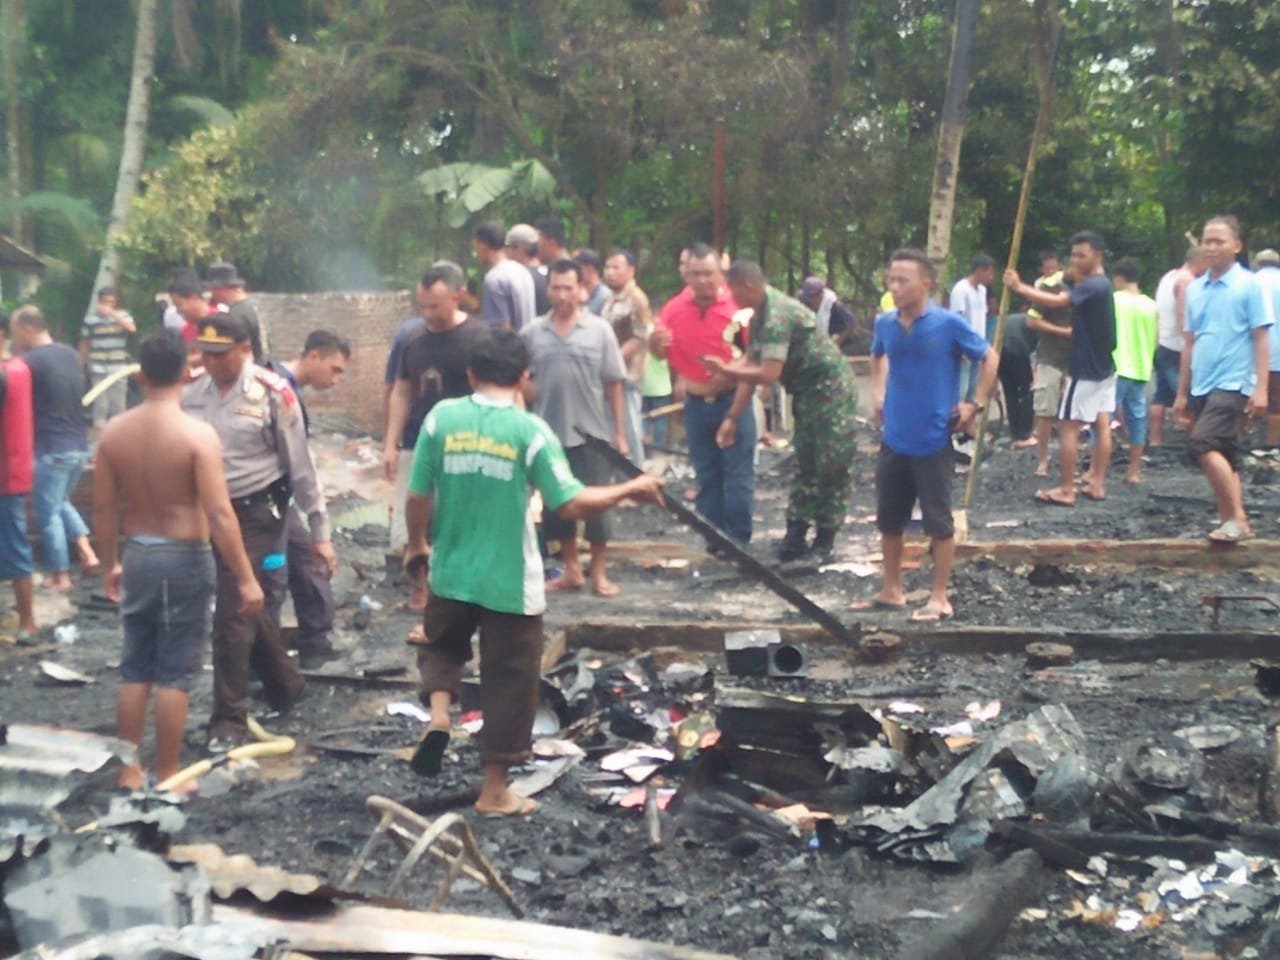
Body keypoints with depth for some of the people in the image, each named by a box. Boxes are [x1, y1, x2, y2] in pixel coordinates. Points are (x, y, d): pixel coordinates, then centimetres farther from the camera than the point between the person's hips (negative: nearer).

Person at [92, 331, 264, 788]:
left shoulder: (115, 431, -1)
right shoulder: (198, 434, -16)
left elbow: (103, 506, 5)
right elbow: (219, 514, -20)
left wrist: (110, 563, 18)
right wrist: (246, 578, -15)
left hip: (137, 556, 5)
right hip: (185, 559, -5)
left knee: (135, 668, 15)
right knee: (174, 673, 4)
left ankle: (129, 769, 23)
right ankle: (167, 775, 12)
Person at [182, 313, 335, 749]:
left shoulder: (272, 393, -12)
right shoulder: (192, 394, 1)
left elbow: (300, 466, -8)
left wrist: (320, 533, -6)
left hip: (256, 513, -5)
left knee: (232, 614, -7)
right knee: (247, 606, 17)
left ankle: (229, 718, 5)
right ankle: (285, 683, 37)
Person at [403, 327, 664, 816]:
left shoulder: (441, 418, -5)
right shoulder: (530, 430, -12)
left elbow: (417, 497, -1)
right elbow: (572, 505, -14)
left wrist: (417, 544, 18)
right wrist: (629, 490, 0)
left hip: (451, 573, 3)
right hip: (510, 582, -3)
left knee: (441, 645, 30)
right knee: (509, 681, 11)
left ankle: (438, 714, 3)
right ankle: (494, 791, 19)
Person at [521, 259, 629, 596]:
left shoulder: (599, 330, -2)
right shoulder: (532, 333, 2)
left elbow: (614, 385, -1)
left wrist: (620, 433, -2)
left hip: (592, 432, -2)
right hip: (549, 433, 2)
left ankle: (598, 573, 16)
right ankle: (571, 569, 24)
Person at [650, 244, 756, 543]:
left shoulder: (739, 304, -11)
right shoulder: (674, 309, 0)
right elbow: (661, 352, 9)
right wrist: (655, 343, -13)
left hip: (733, 401, -4)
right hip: (696, 405, 4)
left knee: (738, 478, -1)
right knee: (707, 478, 12)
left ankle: (738, 543, 7)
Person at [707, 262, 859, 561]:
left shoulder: (777, 316, -26)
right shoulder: (761, 316, 6)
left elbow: (768, 375, -31)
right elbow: (751, 366, 8)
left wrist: (724, 370, -19)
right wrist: (732, 418, 5)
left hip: (831, 391, -10)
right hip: (808, 394, 10)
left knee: (832, 467, -3)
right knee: (805, 466, 12)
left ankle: (825, 538, 5)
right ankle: (796, 534, 16)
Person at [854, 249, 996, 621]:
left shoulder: (949, 324, -13)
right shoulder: (885, 323, 1)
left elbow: (989, 358, 0)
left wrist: (975, 403, -5)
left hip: (933, 441, -5)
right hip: (894, 440, 5)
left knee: (938, 521, 3)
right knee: (889, 519, 13)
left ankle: (940, 598, 13)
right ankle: (891, 591, 27)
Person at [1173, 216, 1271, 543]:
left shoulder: (1248, 285, -5)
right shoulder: (1195, 289, 11)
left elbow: (1261, 338, -6)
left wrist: (1261, 388, -12)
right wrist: (1182, 393, 16)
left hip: (1232, 383, -6)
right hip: (1201, 386, 6)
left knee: (1203, 445, -20)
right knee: (1222, 457, 10)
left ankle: (1238, 518, -11)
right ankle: (1230, 522, 17)